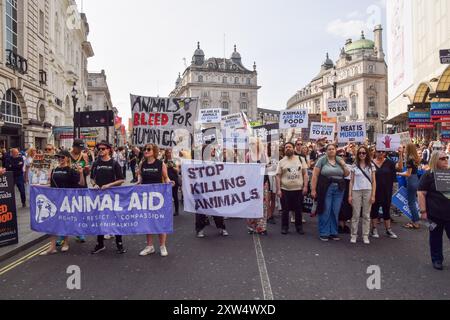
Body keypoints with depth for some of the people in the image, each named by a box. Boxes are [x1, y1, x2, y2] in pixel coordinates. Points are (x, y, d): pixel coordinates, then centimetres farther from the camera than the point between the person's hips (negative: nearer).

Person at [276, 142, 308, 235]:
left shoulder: (301, 159, 4)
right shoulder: (282, 162, 2)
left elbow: (305, 174, 4)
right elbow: (278, 176, 0)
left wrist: (305, 186, -5)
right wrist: (278, 189, -6)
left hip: (299, 189, 1)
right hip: (285, 190, -1)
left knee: (298, 210, 10)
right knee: (285, 210, 7)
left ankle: (299, 227, 25)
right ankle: (285, 227, 20)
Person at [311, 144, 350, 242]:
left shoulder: (340, 160, 12)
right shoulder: (322, 160, -2)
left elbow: (347, 174, 14)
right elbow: (315, 175, -5)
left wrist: (343, 165, -3)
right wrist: (313, 189, -10)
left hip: (339, 189, 4)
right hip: (325, 189, -4)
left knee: (335, 212, 9)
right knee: (325, 211, 0)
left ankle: (333, 232, 21)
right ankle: (324, 233, 11)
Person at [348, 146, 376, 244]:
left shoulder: (371, 166, 5)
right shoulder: (354, 166, 5)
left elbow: (374, 181, 4)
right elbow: (351, 181, 5)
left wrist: (373, 195, -4)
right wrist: (350, 195, -1)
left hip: (368, 191, 0)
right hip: (356, 191, 0)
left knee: (366, 215, 5)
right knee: (356, 215, 2)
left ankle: (365, 236, 13)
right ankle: (354, 235, 11)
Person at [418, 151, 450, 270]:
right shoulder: (428, 175, -5)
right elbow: (421, 193, -8)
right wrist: (423, 211, -13)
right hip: (436, 213, -3)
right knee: (436, 237, 9)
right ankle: (437, 260, 23)